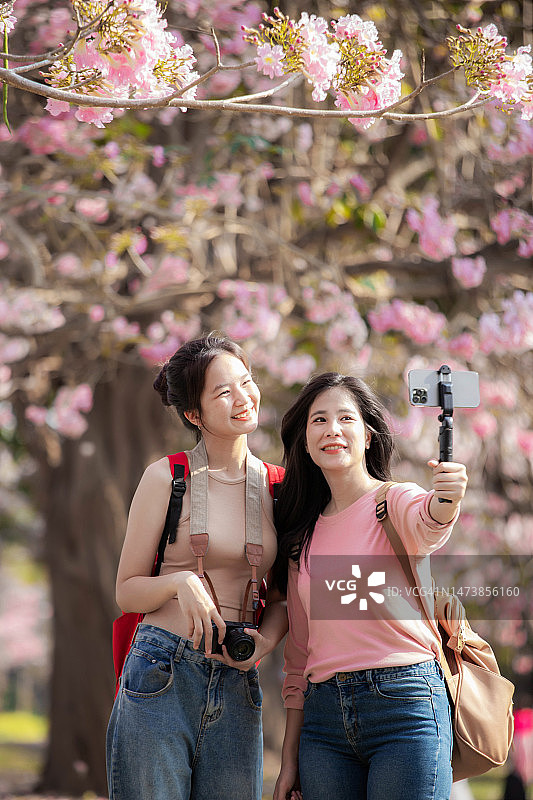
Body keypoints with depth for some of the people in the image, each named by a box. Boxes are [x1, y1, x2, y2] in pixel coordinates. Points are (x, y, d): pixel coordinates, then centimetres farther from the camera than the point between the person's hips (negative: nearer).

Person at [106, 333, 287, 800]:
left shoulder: (274, 486, 10)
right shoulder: (167, 478, -1)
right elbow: (128, 591, 3)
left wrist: (266, 640, -3)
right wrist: (179, 582, -16)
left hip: (238, 689, 3)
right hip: (161, 679, -3)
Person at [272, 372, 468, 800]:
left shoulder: (395, 500, 0)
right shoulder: (304, 532, 14)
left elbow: (425, 524, -26)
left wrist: (446, 502, -50)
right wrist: (290, 760, 14)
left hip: (404, 705, -5)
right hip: (324, 714, 5)